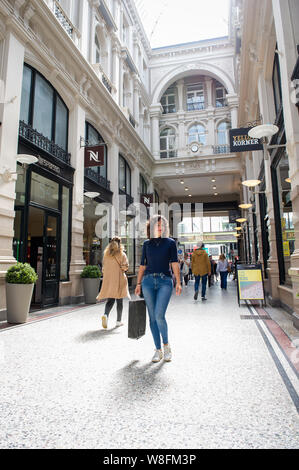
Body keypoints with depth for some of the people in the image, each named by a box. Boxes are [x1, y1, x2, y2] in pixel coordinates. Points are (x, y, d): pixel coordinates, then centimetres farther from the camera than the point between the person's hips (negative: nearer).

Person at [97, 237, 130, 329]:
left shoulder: (106, 255, 6)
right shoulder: (122, 254, -5)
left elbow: (104, 268, 11)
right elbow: (125, 267, -7)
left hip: (108, 280, 3)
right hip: (119, 280, -3)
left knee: (110, 300, 7)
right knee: (119, 301, 8)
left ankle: (105, 315, -20)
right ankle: (118, 321, 16)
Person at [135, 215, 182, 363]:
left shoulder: (170, 242, 7)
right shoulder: (146, 244, 12)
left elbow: (174, 263, 0)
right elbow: (143, 265, 14)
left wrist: (178, 282, -10)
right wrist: (138, 283, 9)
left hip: (165, 281, -2)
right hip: (148, 281, 3)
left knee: (159, 315, -15)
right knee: (152, 317, 4)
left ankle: (166, 346, 9)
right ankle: (158, 350, 17)